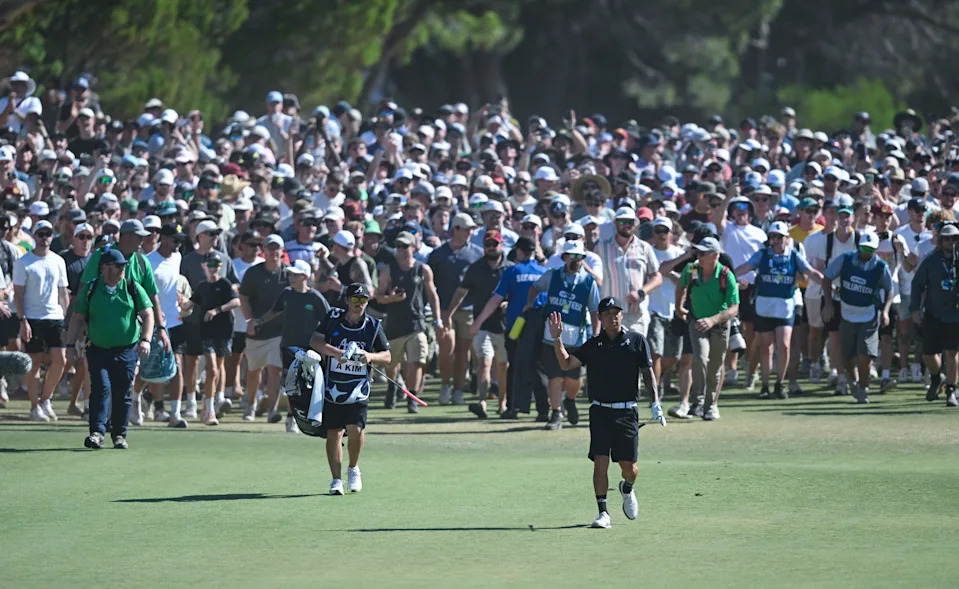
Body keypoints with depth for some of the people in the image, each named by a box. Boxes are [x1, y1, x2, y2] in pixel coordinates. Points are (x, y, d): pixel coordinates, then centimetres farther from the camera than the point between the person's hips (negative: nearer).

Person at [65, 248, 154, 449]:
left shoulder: (133, 288, 4)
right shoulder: (90, 289, 3)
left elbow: (147, 315, 2)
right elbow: (78, 318, 8)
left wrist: (146, 339, -12)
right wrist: (71, 344, 4)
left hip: (127, 350, 1)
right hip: (98, 349, -1)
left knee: (123, 393, 4)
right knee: (101, 388, -13)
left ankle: (119, 434, 15)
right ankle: (97, 433, -16)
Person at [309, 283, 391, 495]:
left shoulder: (373, 326, 3)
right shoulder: (333, 318, 1)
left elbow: (386, 357, 8)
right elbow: (315, 341, -7)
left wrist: (370, 356, -14)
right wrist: (336, 352, -22)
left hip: (358, 387, -1)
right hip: (332, 386, 1)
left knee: (355, 428, -16)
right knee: (333, 432, -1)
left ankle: (353, 468, 10)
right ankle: (336, 479, 7)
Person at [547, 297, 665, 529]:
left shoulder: (636, 341, 2)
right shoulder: (593, 345, 6)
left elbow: (648, 373, 3)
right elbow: (567, 364, 0)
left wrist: (655, 403, -6)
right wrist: (557, 339, -12)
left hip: (627, 412, -1)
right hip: (600, 411, 1)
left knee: (629, 466, 2)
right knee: (600, 462, -8)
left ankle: (627, 489, 36)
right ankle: (603, 513, -1)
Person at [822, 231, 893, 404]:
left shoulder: (881, 267, -10)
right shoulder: (845, 260, -9)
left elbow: (889, 290, 3)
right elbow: (827, 278, 1)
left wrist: (885, 311, -11)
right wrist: (828, 304, -7)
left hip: (869, 316, -2)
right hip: (847, 315, 2)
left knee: (864, 355, -13)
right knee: (846, 357, 8)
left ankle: (862, 389, 8)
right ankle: (853, 381, 38)